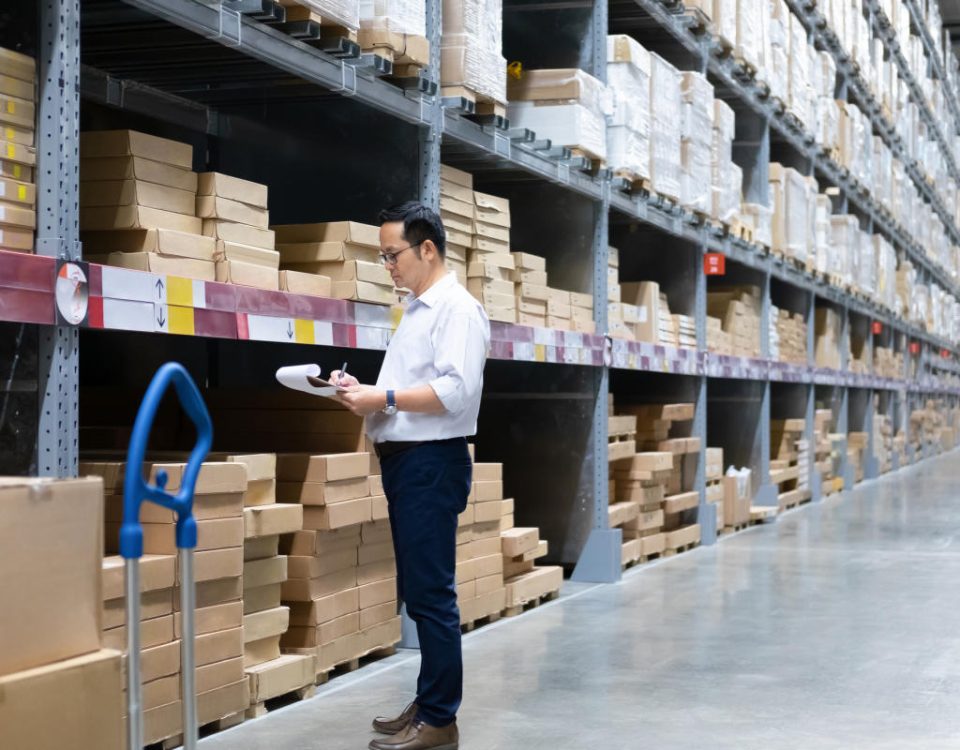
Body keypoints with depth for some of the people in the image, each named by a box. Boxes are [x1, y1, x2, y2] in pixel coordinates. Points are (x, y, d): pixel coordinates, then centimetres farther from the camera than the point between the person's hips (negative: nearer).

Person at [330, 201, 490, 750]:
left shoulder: (456, 308, -11)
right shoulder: (418, 310, 18)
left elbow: (456, 391, -22)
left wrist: (384, 399, -19)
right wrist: (366, 392, 6)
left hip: (432, 462, -10)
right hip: (406, 460, 10)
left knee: (432, 594, -7)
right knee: (418, 593, 14)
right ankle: (428, 704, 23)